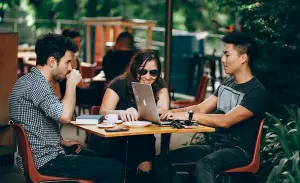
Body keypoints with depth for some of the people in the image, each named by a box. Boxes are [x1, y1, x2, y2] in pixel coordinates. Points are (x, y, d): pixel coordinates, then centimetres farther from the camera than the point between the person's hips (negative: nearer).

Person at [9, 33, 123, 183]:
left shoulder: (29, 80, 12)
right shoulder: (37, 83, -20)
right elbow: (65, 116, -33)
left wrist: (63, 142, 14)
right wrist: (72, 84, -18)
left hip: (37, 157, 11)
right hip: (45, 162, -11)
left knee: (94, 157, 28)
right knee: (115, 169, -12)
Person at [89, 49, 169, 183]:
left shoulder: (159, 85, 0)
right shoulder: (120, 83, -8)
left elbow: (163, 111, -15)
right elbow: (104, 111, -20)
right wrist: (122, 113, -43)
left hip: (142, 139, 1)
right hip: (114, 136, -1)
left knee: (145, 167, -29)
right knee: (104, 146, -34)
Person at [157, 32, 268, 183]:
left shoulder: (256, 92, -13)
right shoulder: (227, 84, 14)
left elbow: (226, 121, -24)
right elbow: (201, 108, 11)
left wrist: (189, 115, -25)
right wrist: (172, 113, -5)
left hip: (239, 150, -8)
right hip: (216, 145, 8)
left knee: (203, 166, -39)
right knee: (161, 161, -7)